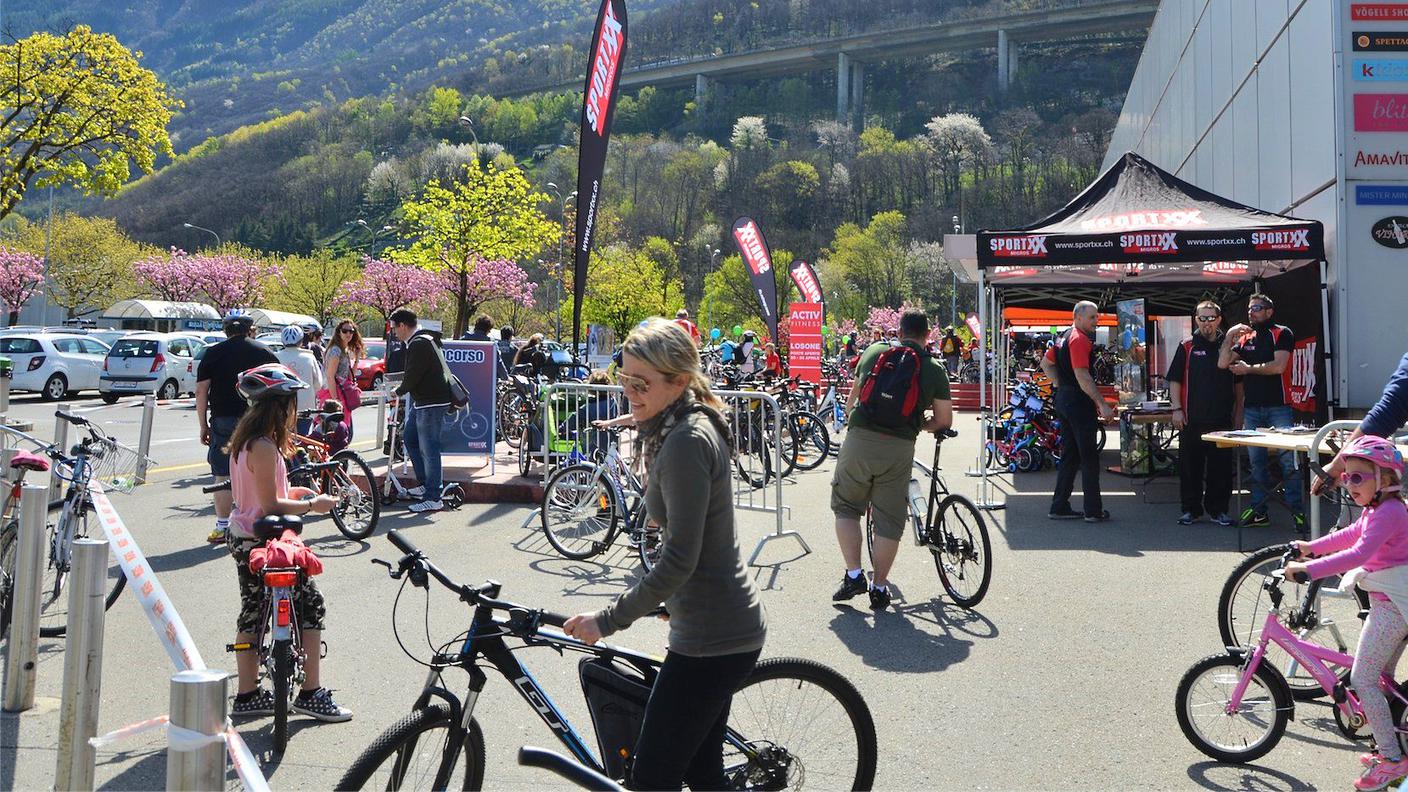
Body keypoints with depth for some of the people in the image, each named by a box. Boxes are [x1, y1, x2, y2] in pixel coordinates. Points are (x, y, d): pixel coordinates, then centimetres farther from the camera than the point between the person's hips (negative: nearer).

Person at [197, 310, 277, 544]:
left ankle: (222, 528, 9)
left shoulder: (213, 353, 4)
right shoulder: (265, 353, 6)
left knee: (223, 477, 6)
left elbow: (201, 391, 0)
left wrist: (203, 425, 6)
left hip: (223, 421, 0)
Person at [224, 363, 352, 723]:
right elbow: (270, 506, -21)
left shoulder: (244, 440, 9)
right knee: (311, 607, -2)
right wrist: (312, 505, -11)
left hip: (243, 538, 10)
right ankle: (311, 693, 3)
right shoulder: (264, 447, -21)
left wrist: (289, 492, 13)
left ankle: (247, 695, 24)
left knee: (252, 615, 15)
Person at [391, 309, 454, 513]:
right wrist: (403, 386, 9)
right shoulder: (421, 340, 15)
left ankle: (433, 498, -3)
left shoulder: (419, 344, -18)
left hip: (431, 404, -11)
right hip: (422, 401, 11)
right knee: (411, 440, 19)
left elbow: (413, 375, -18)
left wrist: (399, 391, -2)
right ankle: (425, 485, 26)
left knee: (428, 449, -7)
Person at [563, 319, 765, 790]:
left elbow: (679, 561, -24)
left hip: (712, 636, -10)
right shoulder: (691, 425, 10)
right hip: (727, 624, 10)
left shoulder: (685, 442, -22)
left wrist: (607, 620, -17)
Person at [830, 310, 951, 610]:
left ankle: (853, 575, 9)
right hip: (900, 448, 0)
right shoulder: (935, 369, 7)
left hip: (860, 438, 0)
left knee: (846, 506, 16)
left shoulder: (875, 351, 10)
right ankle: (879, 589, 16)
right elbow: (944, 420, 9)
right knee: (889, 519, 9)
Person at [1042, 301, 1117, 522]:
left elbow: (1046, 364, 23)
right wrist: (1102, 404, -22)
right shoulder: (1080, 339, -16)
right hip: (1079, 402, -10)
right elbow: (1082, 376, -24)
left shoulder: (1064, 336, 14)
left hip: (1064, 398, 10)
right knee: (1089, 457, -2)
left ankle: (1059, 507, 16)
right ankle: (1093, 510, 2)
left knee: (1070, 455, 13)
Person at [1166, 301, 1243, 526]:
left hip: (1222, 419, 2)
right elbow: (1174, 381, 2)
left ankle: (1218, 509, 15)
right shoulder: (1187, 347, 4)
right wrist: (1177, 409, -6)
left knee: (1221, 466, 4)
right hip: (1192, 419, -1)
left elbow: (1238, 383, 14)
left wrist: (1238, 412, 10)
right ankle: (1190, 509, 13)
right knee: (1190, 465, 3)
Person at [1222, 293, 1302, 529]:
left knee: (1288, 461, -6)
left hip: (1278, 406, -5)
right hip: (1252, 408, 5)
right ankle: (1259, 511, 15)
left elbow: (1278, 366, -13)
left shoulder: (1282, 334, -1)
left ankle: (1297, 510, -1)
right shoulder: (1244, 338, 14)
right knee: (1257, 461, 9)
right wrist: (1229, 337, -2)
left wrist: (1248, 369, -3)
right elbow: (1223, 363, 4)